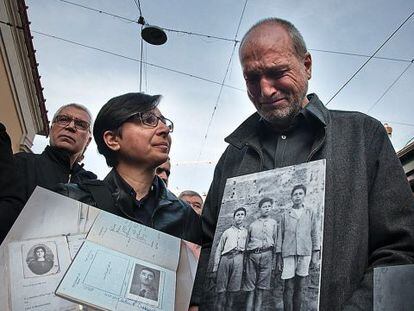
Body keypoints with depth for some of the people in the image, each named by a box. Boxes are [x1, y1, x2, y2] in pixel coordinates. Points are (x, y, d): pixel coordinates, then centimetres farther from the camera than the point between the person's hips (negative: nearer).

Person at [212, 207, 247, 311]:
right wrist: (215, 265, 5)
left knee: (233, 289, -1)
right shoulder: (227, 232, 18)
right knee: (222, 289, -4)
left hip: (238, 259, 0)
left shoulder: (246, 232, 20)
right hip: (225, 258, 0)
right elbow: (219, 249, 14)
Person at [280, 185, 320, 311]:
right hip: (288, 253, -1)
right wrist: (279, 255, 7)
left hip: (305, 253, 1)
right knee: (289, 287, -4)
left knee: (300, 287, 3)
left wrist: (315, 253, 4)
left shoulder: (310, 213, 14)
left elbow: (314, 234, 12)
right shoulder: (285, 214, 12)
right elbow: (281, 236, 11)